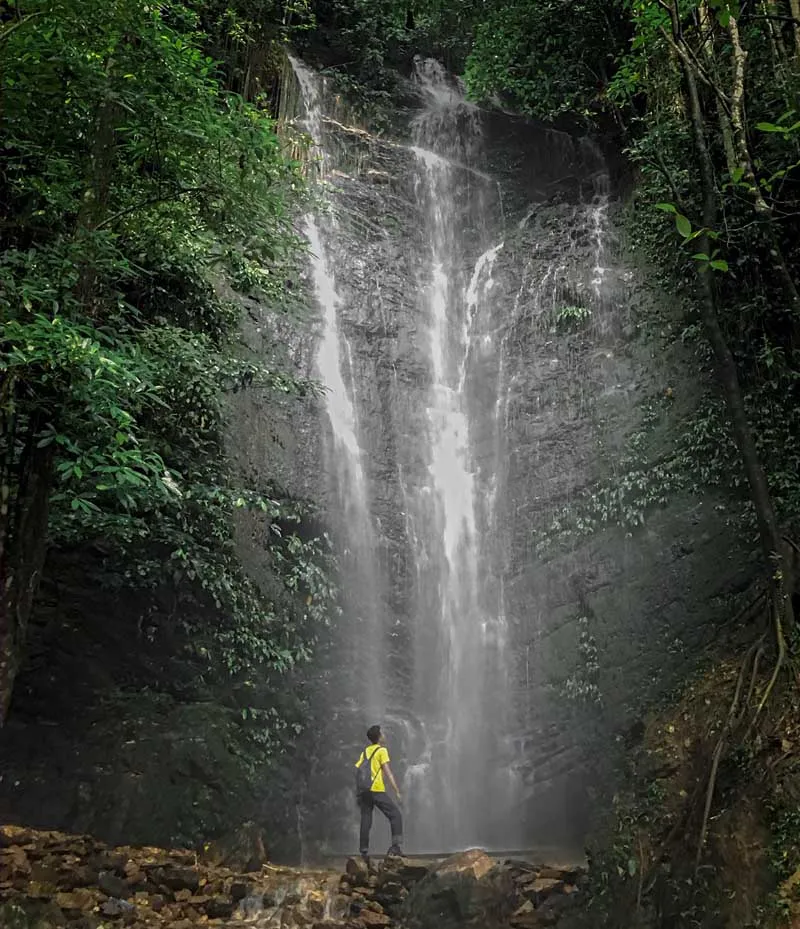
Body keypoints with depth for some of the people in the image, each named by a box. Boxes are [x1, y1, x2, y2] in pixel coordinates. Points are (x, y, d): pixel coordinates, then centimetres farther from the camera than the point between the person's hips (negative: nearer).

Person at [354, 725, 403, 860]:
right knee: (395, 814, 1)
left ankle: (364, 852, 6)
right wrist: (397, 791, -8)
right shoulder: (382, 750, 0)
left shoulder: (364, 752, 19)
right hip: (377, 790, -6)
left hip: (363, 790, 6)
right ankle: (396, 845, -10)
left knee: (366, 820, 9)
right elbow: (388, 773, -7)